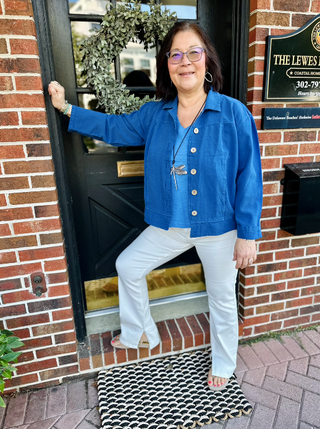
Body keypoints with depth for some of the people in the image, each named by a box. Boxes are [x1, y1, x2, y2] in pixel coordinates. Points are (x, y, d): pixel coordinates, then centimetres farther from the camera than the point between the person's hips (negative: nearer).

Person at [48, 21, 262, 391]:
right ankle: (139, 333, 42)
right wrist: (66, 109, 10)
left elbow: (248, 177, -12)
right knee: (127, 265, 14)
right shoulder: (154, 114, -1)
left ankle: (223, 364, 48)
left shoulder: (234, 114, -13)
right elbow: (114, 127, 13)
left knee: (222, 298, 15)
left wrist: (248, 235, -12)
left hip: (219, 229, -4)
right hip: (170, 225, 5)